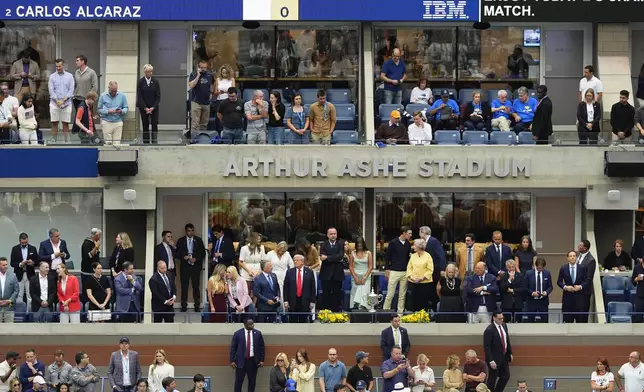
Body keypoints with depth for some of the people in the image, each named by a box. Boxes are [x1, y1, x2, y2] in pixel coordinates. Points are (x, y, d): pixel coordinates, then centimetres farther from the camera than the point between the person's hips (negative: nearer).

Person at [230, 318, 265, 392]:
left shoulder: (257, 333, 3)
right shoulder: (238, 334, -2)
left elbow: (262, 347, 7)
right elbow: (233, 348, 0)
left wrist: (262, 360, 1)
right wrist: (232, 361, -6)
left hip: (253, 361, 2)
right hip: (241, 361, -2)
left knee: (252, 382, 7)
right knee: (238, 381, -1)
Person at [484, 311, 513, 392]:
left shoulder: (504, 326, 2)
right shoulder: (489, 330, -21)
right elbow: (486, 347, -21)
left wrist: (510, 353, 13)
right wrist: (491, 361, -23)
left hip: (504, 357, 8)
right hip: (495, 358, -8)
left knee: (506, 376, 13)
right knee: (492, 379, 4)